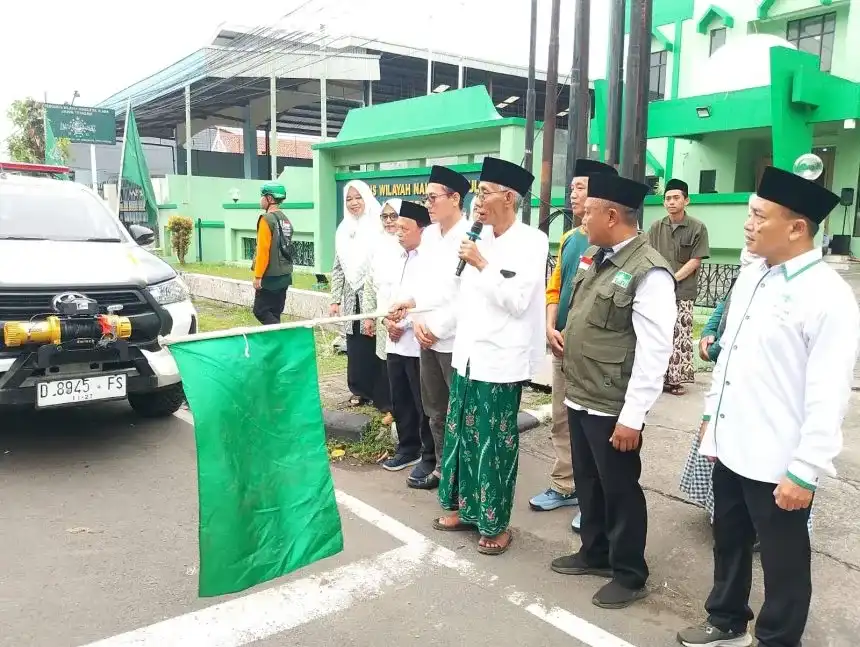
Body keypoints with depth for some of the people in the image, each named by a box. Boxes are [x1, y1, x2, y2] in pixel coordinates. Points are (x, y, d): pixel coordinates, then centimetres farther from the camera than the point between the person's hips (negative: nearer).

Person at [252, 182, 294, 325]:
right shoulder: (286, 220, 10)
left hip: (270, 276, -8)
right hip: (284, 275, 8)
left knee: (260, 311, 0)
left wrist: (258, 276, -15)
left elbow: (263, 250, -18)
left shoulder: (267, 219, -14)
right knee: (275, 313, 13)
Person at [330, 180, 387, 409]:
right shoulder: (343, 230, 11)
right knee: (355, 346, 9)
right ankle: (360, 390, 22)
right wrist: (335, 299, 10)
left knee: (374, 345, -3)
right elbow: (338, 268, 14)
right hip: (352, 298, 5)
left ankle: (380, 394, 7)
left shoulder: (378, 227, -7)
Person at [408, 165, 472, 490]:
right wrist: (419, 320, 0)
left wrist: (438, 327, -13)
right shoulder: (429, 235, 10)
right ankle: (441, 465, 31)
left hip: (456, 339, -7)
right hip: (428, 338, 7)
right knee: (435, 410, 17)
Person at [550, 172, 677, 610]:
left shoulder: (648, 272, -19)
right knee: (588, 483, 21)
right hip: (579, 398, 8)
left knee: (619, 490, 9)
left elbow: (654, 351, -20)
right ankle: (595, 553, 41)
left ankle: (630, 575, 28)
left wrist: (631, 417, -19)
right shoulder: (595, 259, 7)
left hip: (612, 408, -8)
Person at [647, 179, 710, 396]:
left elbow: (695, 261, -3)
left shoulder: (698, 228, 0)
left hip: (683, 292, -2)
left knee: (679, 335, -3)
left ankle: (675, 378, 6)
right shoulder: (656, 227, 9)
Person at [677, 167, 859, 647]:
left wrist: (805, 472, -18)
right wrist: (712, 418, 17)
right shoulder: (751, 276, 6)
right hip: (731, 448, 8)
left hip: (778, 463, -7)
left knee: (783, 563, 13)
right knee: (729, 544, 24)